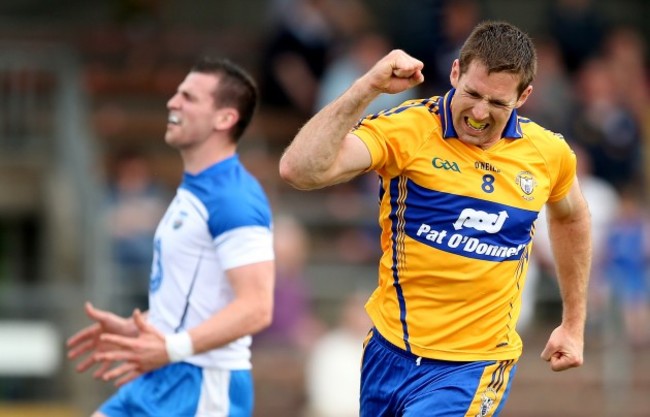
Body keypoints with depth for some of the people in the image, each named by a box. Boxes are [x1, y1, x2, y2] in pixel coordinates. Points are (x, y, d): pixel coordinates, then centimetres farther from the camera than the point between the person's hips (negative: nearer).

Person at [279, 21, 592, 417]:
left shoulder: (548, 153, -2)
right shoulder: (407, 129, -13)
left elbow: (571, 217, 21)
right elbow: (300, 170, -25)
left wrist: (574, 324, 21)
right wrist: (366, 88, -30)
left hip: (476, 367, 0)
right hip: (390, 351, 1)